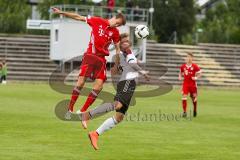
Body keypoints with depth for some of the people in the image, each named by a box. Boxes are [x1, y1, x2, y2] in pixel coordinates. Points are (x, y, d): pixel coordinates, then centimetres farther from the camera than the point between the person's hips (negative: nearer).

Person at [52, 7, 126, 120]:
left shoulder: (115, 32, 6)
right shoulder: (98, 21, -1)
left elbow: (117, 49, 14)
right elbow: (78, 17, 2)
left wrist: (116, 65, 11)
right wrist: (61, 12, -1)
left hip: (101, 59, 3)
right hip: (90, 55, -3)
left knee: (99, 86, -9)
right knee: (81, 82, -13)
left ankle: (82, 111, 3)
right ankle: (70, 109, 0)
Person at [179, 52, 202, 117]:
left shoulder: (195, 66, -8)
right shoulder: (183, 66, 0)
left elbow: (200, 73, -2)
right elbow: (180, 73, 17)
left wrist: (196, 77, -19)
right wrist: (180, 77, -2)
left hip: (193, 84, -1)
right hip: (185, 83, 1)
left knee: (194, 97, 11)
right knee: (184, 97, -13)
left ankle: (195, 110, 37)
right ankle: (184, 112, -8)